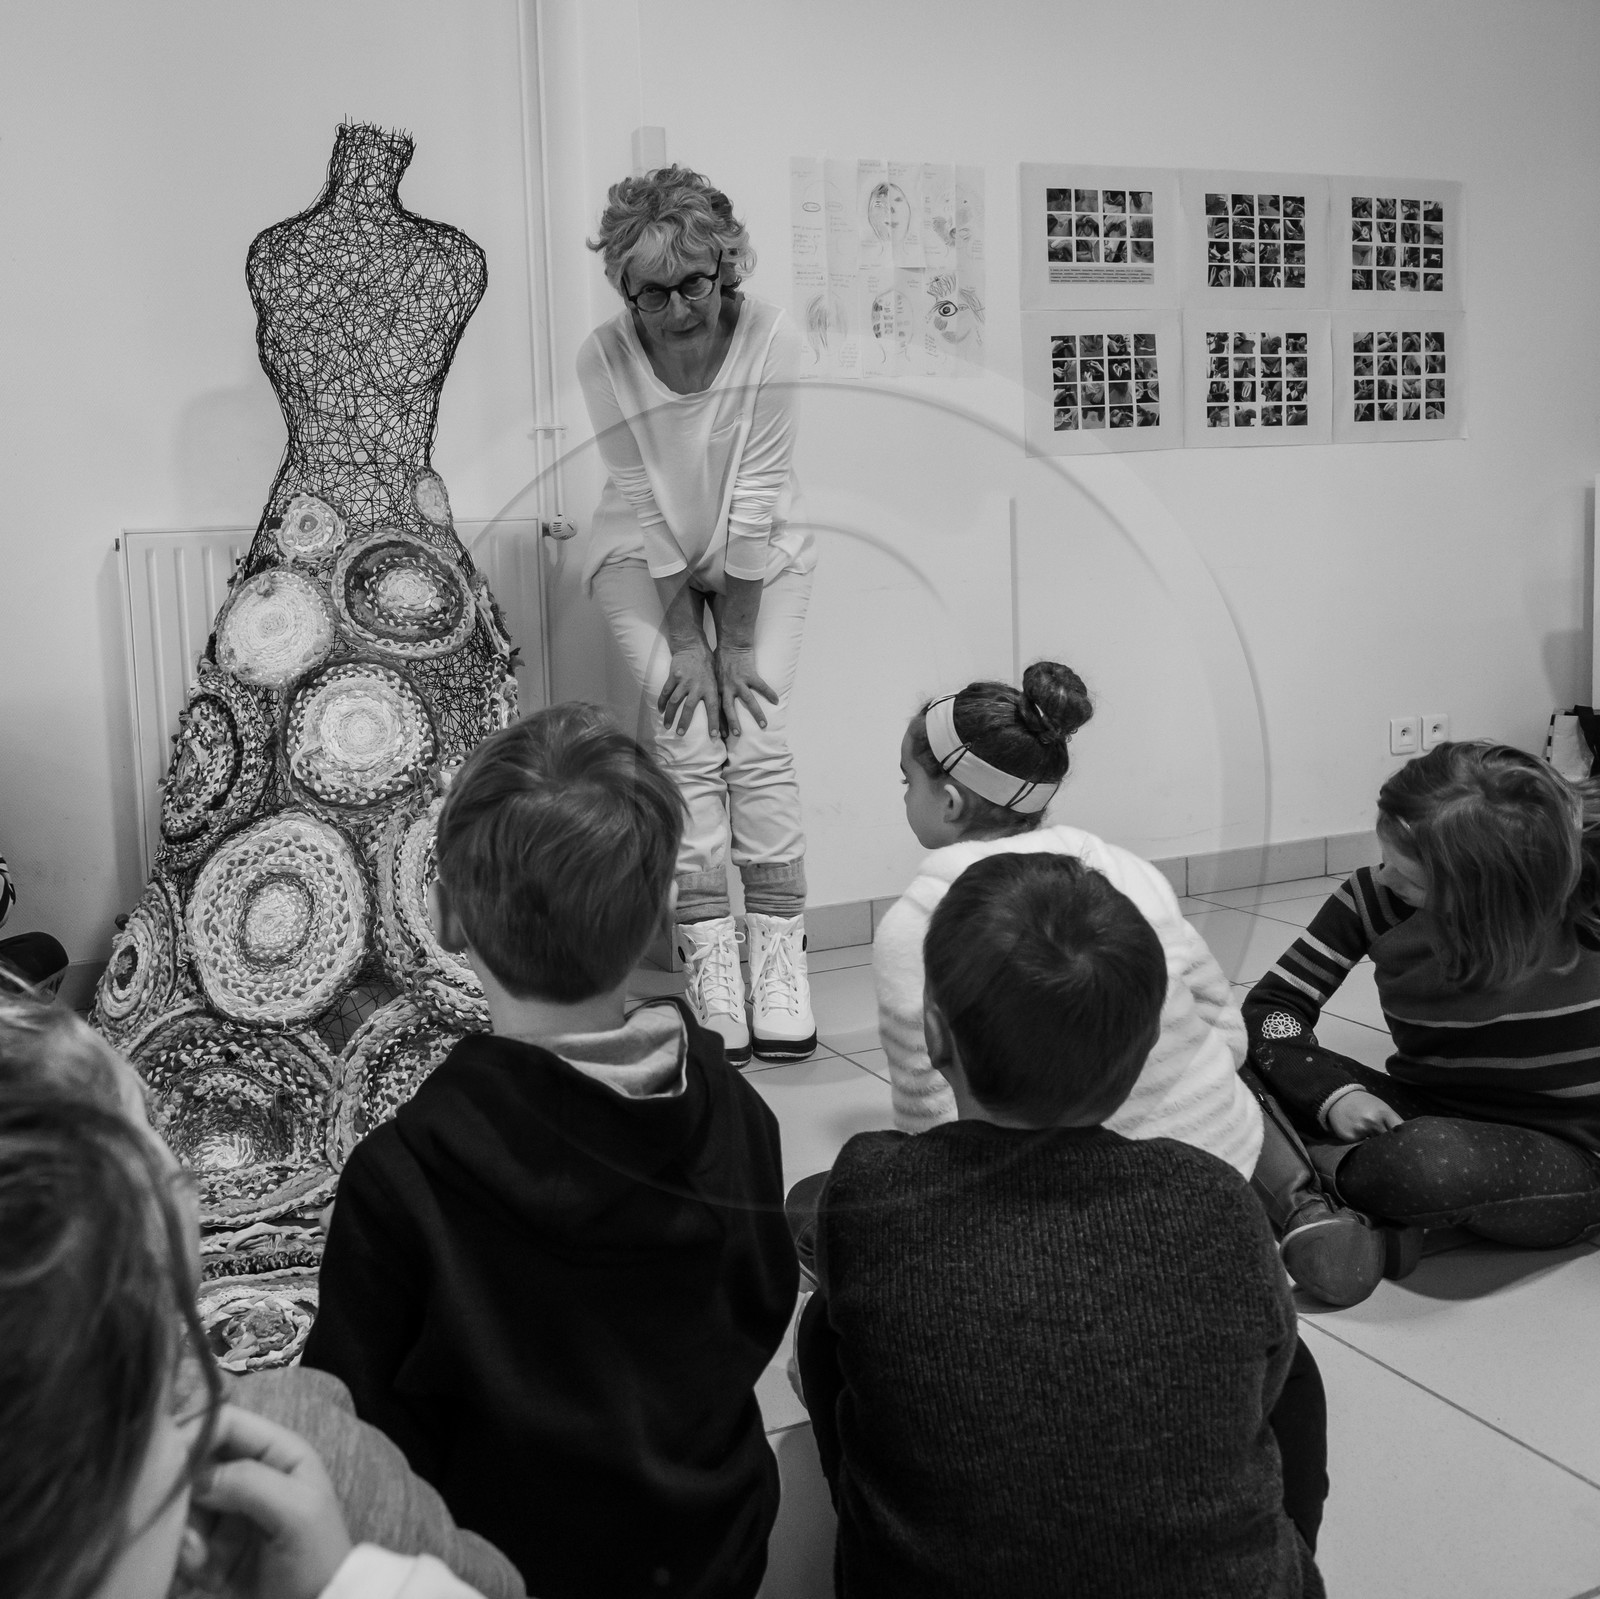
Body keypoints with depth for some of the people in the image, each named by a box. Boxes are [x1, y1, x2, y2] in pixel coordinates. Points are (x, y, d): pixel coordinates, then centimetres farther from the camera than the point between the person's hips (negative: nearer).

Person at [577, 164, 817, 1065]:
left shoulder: (770, 339, -23)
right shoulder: (606, 357, -21)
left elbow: (757, 499, -20)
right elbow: (647, 506, -18)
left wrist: (741, 640, -17)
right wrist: (684, 645, -18)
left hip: (761, 555, 0)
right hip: (647, 555, 0)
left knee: (759, 737, -12)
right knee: (691, 740, -12)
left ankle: (779, 955, -3)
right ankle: (710, 966, -6)